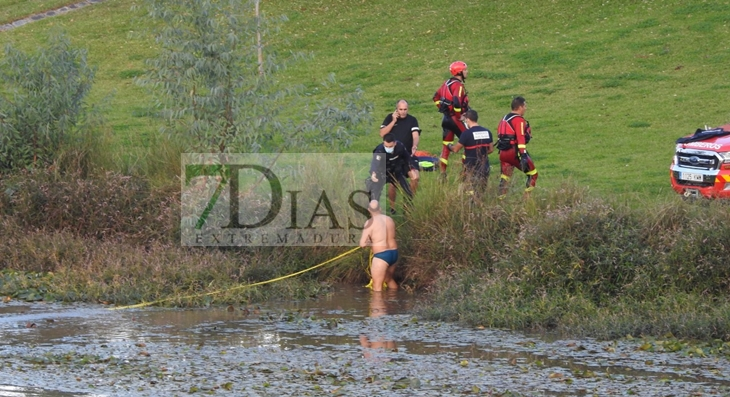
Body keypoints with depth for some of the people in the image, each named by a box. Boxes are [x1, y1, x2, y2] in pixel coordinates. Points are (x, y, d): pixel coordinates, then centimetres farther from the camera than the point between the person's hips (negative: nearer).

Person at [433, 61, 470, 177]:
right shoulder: (458, 85, -16)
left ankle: (442, 173, 11)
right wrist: (459, 116, -15)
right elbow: (457, 103, -28)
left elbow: (436, 97, 20)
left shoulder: (447, 83, 11)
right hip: (455, 118, -9)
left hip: (446, 118, 9)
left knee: (446, 145, 12)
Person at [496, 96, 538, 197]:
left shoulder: (504, 119, 16)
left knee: (505, 177, 12)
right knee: (532, 174, 3)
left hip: (503, 153, 8)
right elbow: (521, 138, -20)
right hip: (515, 152, -8)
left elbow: (499, 134, 19)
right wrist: (523, 156, -25)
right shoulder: (519, 120, -12)